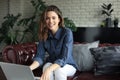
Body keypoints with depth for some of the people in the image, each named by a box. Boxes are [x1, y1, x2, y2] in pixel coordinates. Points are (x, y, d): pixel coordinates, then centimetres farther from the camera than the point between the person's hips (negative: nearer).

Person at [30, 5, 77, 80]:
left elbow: (64, 58, -30)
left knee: (58, 70, -35)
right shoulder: (44, 34, -9)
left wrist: (49, 69, -48)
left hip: (68, 65, -3)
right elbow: (40, 56, -14)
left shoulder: (67, 32, -23)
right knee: (46, 67, -31)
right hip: (51, 63, 3)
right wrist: (30, 68, -36)